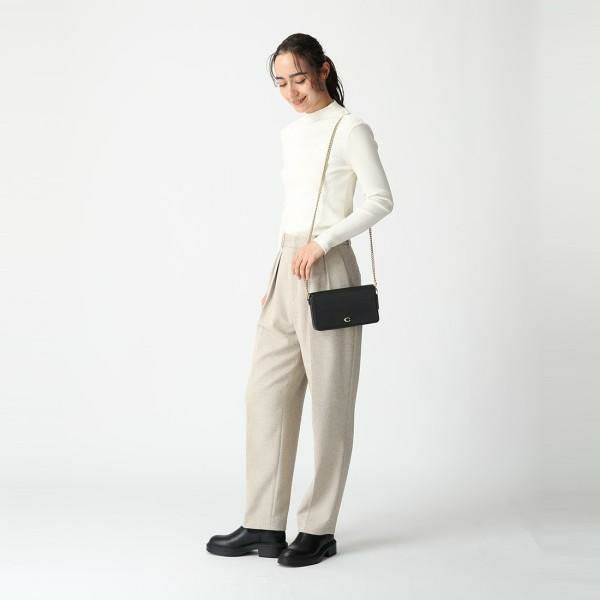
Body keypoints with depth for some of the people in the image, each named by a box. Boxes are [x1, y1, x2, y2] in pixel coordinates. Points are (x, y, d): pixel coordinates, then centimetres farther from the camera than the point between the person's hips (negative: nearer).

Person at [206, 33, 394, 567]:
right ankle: (264, 525, 12)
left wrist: (321, 244, -18)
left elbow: (382, 200, -10)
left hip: (327, 272, -8)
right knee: (266, 394, 6)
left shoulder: (351, 130, -5)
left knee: (329, 401, 1)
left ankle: (319, 529, 10)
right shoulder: (292, 133, 16)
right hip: (285, 271, 8)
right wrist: (275, 277, 16)